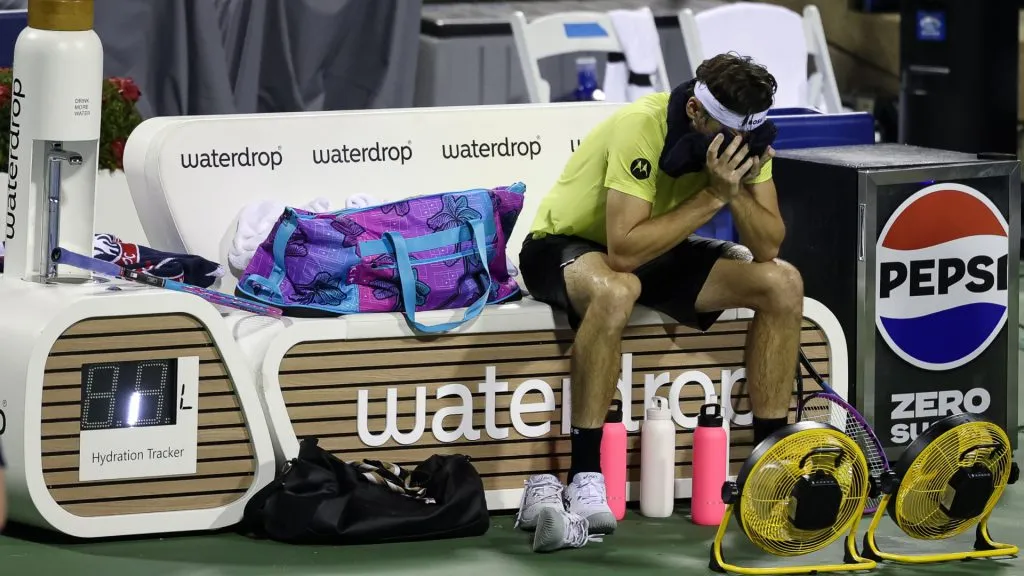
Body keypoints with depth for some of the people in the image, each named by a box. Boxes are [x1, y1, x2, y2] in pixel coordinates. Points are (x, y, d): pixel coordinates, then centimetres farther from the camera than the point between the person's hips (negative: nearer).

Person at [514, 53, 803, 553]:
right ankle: (583, 482, -36)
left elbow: (767, 246, -11)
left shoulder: (743, 133, -11)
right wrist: (712, 197, -35)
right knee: (615, 290, -41)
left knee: (783, 284, -10)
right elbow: (624, 251, -36)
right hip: (567, 245, -7)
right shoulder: (640, 128, -31)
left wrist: (737, 191, -30)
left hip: (657, 251, 7)